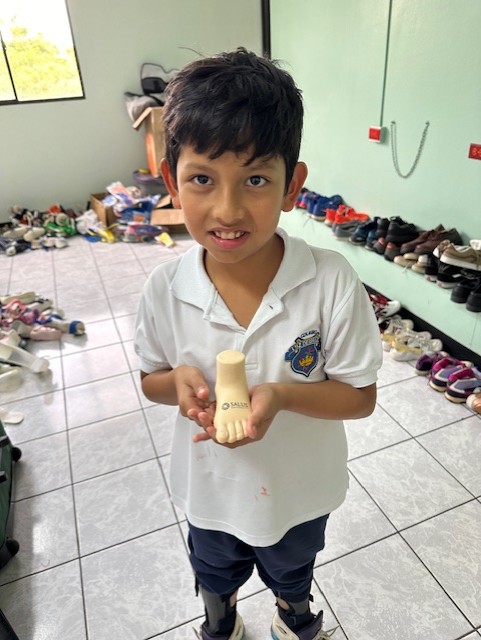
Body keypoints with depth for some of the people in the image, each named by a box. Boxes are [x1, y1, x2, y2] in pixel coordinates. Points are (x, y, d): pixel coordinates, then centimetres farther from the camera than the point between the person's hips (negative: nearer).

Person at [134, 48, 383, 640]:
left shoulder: (333, 284, -30)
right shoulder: (164, 290, -24)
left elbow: (361, 396, -19)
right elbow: (150, 380, -7)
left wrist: (282, 394, -36)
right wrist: (178, 381, -30)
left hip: (299, 492, -1)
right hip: (210, 489, 2)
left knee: (292, 573, 35)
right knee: (215, 576, 35)